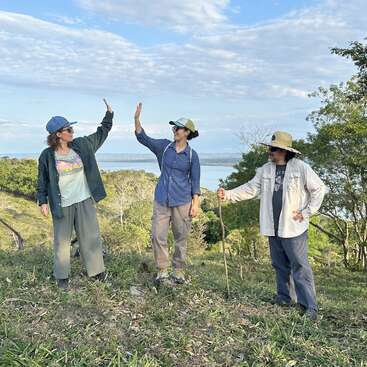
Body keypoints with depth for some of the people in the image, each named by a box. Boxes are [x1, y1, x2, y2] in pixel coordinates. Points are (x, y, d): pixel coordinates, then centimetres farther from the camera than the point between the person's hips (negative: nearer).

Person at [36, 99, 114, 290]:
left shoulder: (82, 145, 2)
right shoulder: (47, 156, -7)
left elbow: (101, 133, 15)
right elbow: (42, 181, 0)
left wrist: (109, 114, 10)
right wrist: (43, 201, -6)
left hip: (85, 202, 3)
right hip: (62, 205, -3)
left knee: (91, 237, 9)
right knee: (62, 240, 8)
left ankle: (96, 270, 23)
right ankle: (62, 276, 22)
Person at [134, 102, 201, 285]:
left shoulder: (192, 155, -2)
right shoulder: (164, 146, 4)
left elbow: (195, 181, 1)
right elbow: (143, 138, -4)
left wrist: (195, 203, -4)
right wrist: (137, 119, -16)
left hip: (182, 201, -2)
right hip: (161, 200, 2)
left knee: (181, 237, 7)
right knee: (158, 236, -1)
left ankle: (178, 271, 23)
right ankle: (162, 270, 13)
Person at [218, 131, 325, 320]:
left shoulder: (301, 168, -8)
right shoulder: (265, 170, 7)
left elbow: (319, 189, -3)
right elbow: (250, 188, 6)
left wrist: (306, 212, -6)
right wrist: (228, 194, -5)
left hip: (294, 227, -5)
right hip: (273, 227, 6)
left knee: (300, 266, -5)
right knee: (280, 265, 16)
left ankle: (310, 306, 2)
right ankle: (283, 298, 30)